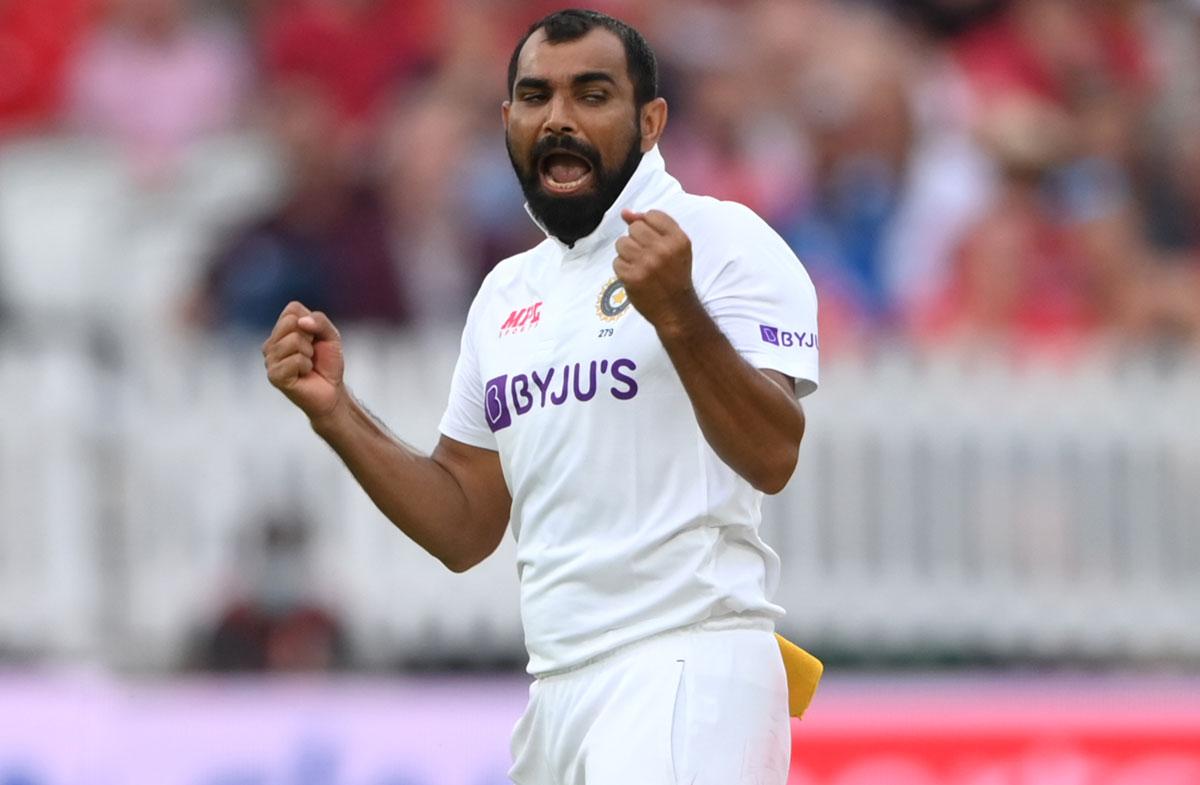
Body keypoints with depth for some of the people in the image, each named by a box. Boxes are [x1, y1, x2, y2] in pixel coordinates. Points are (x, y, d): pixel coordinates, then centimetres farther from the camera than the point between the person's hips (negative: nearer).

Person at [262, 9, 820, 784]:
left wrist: (677, 314, -31)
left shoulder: (724, 241, -4)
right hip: (557, 686, 7)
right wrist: (336, 412, 7)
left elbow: (771, 457, -17)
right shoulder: (507, 295, 18)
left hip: (685, 671, -7)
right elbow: (465, 530, 19)